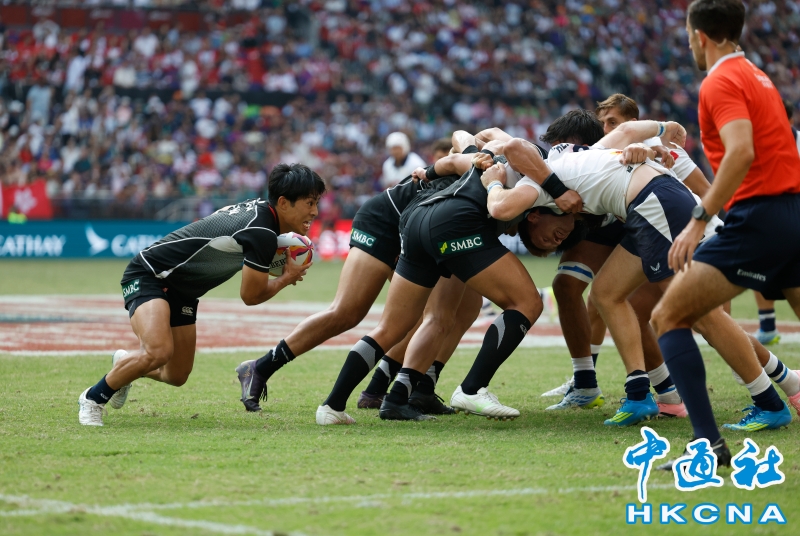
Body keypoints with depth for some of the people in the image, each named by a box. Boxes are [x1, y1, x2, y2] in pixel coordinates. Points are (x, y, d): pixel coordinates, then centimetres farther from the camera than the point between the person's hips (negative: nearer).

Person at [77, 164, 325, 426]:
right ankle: (93, 399, -9)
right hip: (148, 274, -10)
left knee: (177, 376, 11)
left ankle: (124, 363, 42)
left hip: (181, 291, 10)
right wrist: (286, 278, -2)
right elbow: (251, 296, -20)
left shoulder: (257, 208, 0)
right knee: (159, 352, -31)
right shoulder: (262, 234, -28)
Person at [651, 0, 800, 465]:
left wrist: (698, 220, -25)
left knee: (669, 318, -6)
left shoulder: (721, 82, -7)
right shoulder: (758, 77, 21)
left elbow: (742, 152, -22)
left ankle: (709, 442, -17)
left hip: (757, 215, -9)